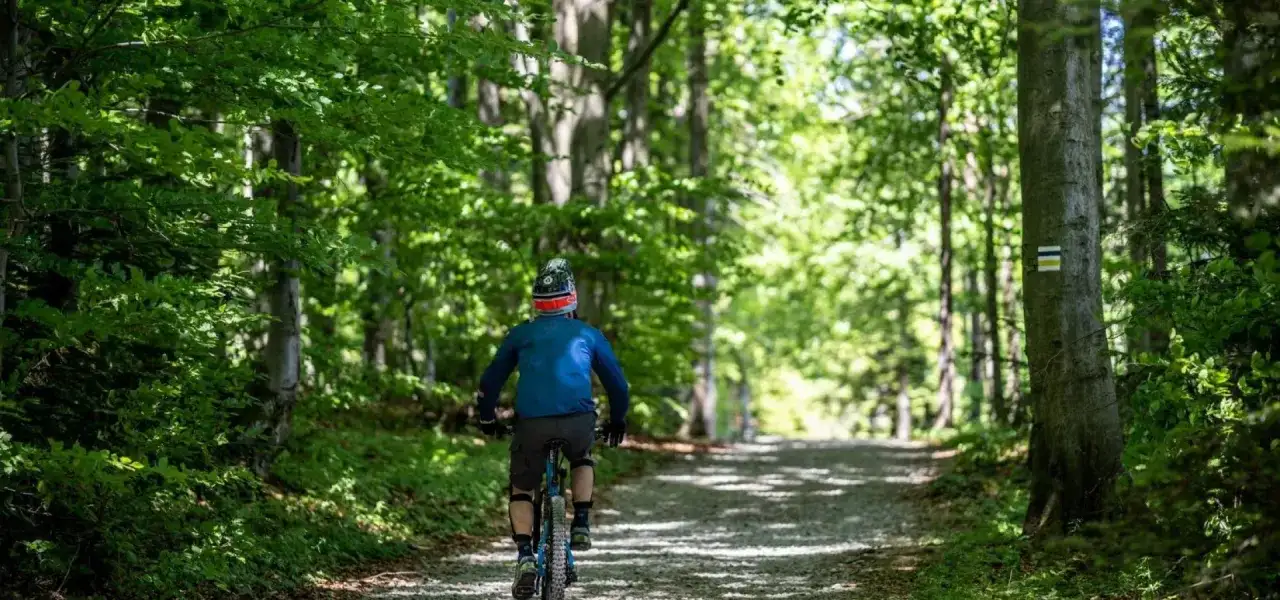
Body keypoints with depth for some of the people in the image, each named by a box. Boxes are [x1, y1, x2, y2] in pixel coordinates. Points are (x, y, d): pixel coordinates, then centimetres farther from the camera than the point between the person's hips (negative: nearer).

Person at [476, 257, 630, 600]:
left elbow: (490, 382, 22)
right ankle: (581, 526, 17)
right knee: (582, 460, 34)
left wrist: (487, 420, 38)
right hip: (579, 420, 1)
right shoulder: (588, 335, 21)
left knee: (521, 489, 18)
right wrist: (617, 421, 42)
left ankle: (525, 558, -2)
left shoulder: (521, 335, 20)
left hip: (531, 423, -1)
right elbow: (617, 385, 26)